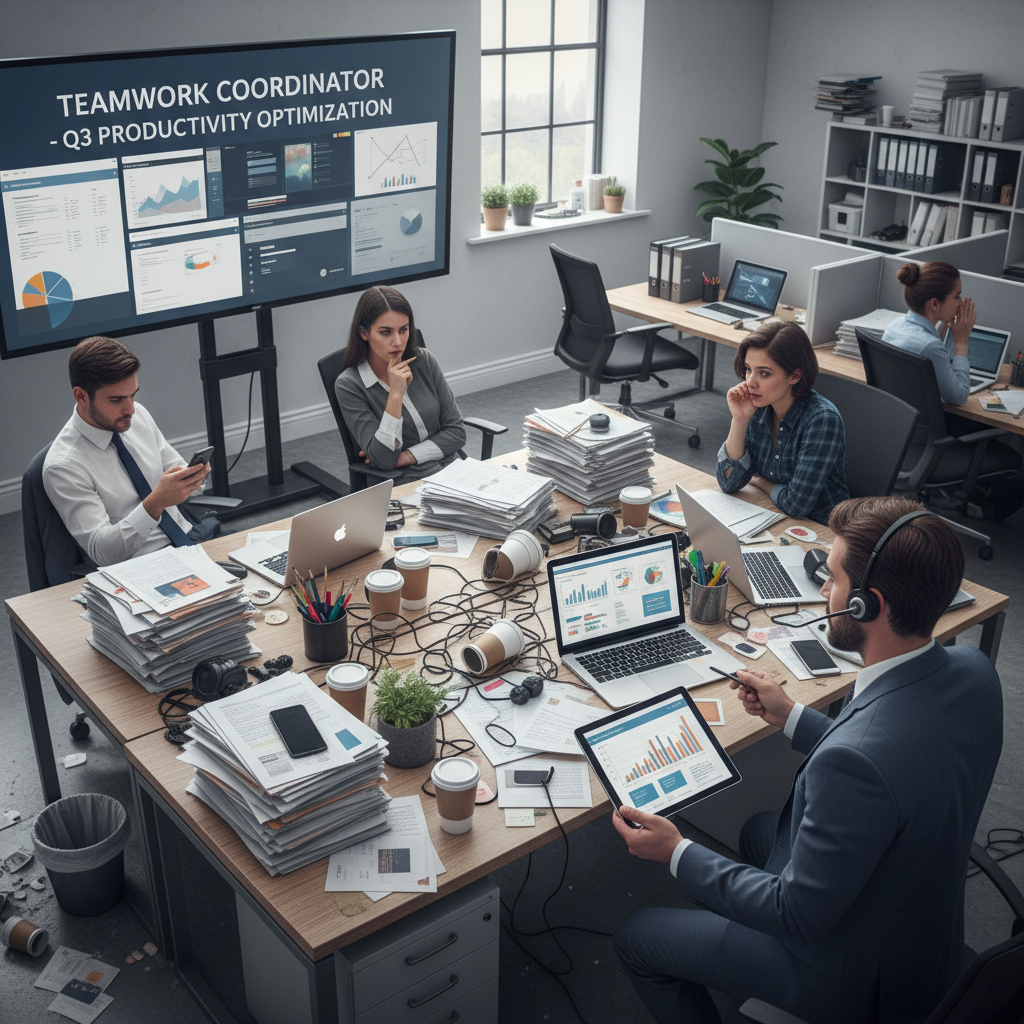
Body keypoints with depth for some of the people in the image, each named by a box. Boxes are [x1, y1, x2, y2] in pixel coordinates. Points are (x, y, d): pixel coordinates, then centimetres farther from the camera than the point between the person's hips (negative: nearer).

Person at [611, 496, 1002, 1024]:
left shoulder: (854, 761, -41)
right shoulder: (972, 669, -15)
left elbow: (800, 916, -28)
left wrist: (678, 854, -16)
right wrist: (792, 717, 8)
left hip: (858, 977, -8)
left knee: (636, 937, 9)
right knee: (759, 830, 32)